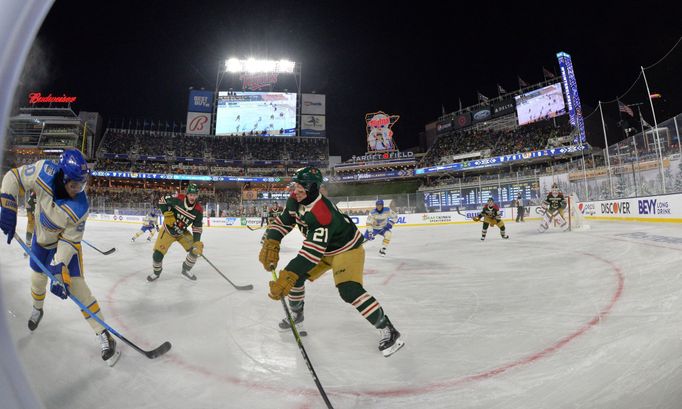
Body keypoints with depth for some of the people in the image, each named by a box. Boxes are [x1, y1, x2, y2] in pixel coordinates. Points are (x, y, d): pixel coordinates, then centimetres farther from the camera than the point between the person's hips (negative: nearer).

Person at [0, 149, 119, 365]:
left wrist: (59, 271, -33)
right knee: (37, 278, 23)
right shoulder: (44, 171, -30)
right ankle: (37, 310, 57)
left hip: (66, 242, -4)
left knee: (76, 286, -13)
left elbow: (69, 241, -27)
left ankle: (103, 334, -8)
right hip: (41, 238, 4)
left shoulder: (80, 209, -34)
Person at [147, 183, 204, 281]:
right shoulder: (178, 199, -23)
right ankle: (156, 272, 24)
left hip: (182, 232, 3)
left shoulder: (198, 210, -17)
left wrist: (197, 242, -22)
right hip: (168, 229, -2)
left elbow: (197, 228, -11)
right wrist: (167, 214, -19)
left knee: (195, 249, -8)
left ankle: (186, 270, 16)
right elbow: (162, 201, -6)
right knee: (158, 253, -9)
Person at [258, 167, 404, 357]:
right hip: (323, 248, 9)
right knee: (295, 274, 6)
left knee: (349, 290, -25)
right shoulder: (295, 200, -10)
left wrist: (287, 277, -44)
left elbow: (311, 253, -41)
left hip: (346, 248, -9)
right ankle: (296, 315, 32)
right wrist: (271, 245, -16)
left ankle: (388, 330, -9)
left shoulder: (322, 213, -37)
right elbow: (282, 222, 0)